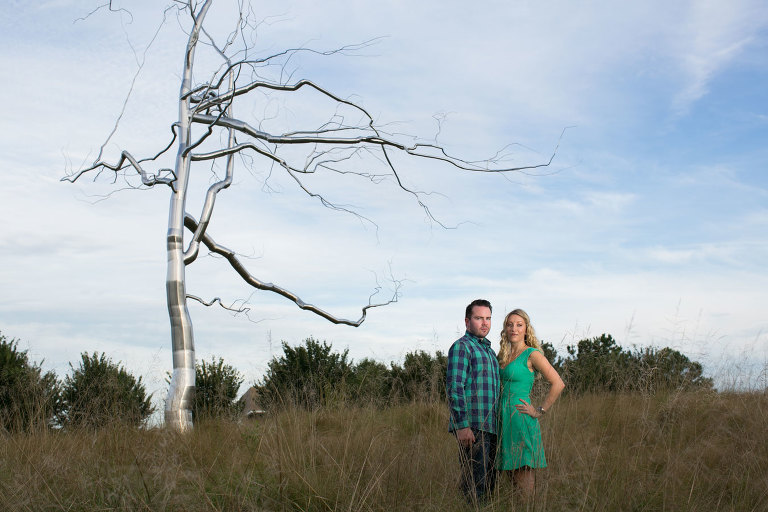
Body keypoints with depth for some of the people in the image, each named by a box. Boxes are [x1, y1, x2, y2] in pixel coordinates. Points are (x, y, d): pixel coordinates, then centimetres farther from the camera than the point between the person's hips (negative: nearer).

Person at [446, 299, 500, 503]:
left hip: (490, 427, 9)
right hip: (472, 428, -9)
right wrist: (462, 426, -21)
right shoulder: (461, 347, -6)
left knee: (489, 484, 11)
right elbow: (454, 388, -14)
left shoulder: (489, 350, 21)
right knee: (475, 486, -10)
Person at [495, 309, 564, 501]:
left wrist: (539, 411, -12)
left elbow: (558, 384, -15)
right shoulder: (505, 356, 14)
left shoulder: (532, 355, -7)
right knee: (511, 474, 10)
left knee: (523, 481, -5)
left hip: (521, 420, -7)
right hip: (504, 419, 8)